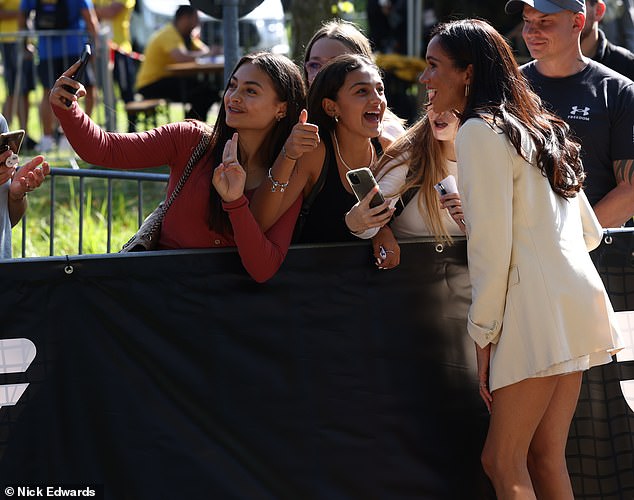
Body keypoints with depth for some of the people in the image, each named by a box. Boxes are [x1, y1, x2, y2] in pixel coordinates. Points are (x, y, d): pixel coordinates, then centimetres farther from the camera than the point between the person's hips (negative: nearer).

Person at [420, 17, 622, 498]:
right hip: (577, 301, 9)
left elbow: (491, 242, -13)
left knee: (503, 461, -6)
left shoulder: (480, 131, -7)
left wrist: (483, 332, -8)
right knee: (545, 457, 9)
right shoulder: (539, 127, 21)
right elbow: (590, 232, 22)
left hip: (537, 309, -9)